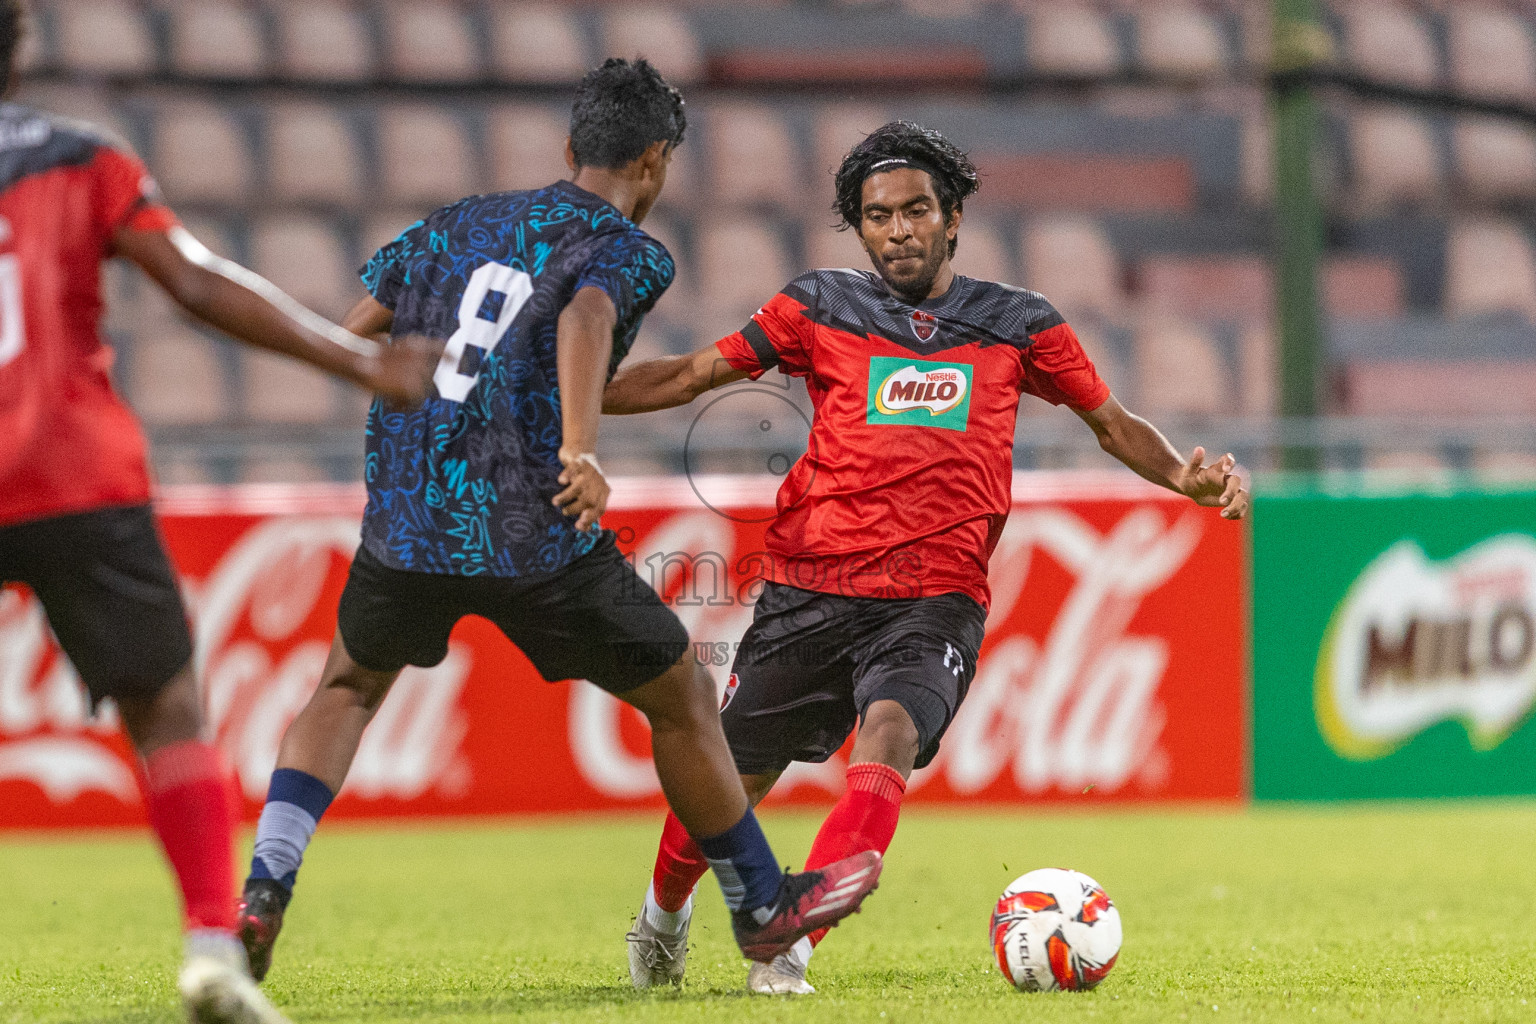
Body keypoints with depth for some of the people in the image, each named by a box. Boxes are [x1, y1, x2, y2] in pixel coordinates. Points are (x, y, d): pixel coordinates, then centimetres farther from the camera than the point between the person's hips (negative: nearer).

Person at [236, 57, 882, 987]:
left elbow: (353, 339, 15)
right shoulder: (631, 251, -1)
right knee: (682, 698, 15)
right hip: (536, 534, -5)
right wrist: (579, 452, -36)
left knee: (348, 688, 28)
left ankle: (262, 892, 10)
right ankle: (764, 909, 26)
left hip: (405, 520, 5)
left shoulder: (458, 224, 16)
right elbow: (586, 319, -24)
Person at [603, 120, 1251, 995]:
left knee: (890, 736, -29)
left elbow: (1114, 423, 19)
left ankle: (791, 946, -31)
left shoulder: (1018, 326, 9)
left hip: (935, 602, -1)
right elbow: (688, 377, 9)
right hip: (810, 589, 1)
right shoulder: (822, 309, 8)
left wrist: (1187, 478, 0)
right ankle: (665, 910, 34)